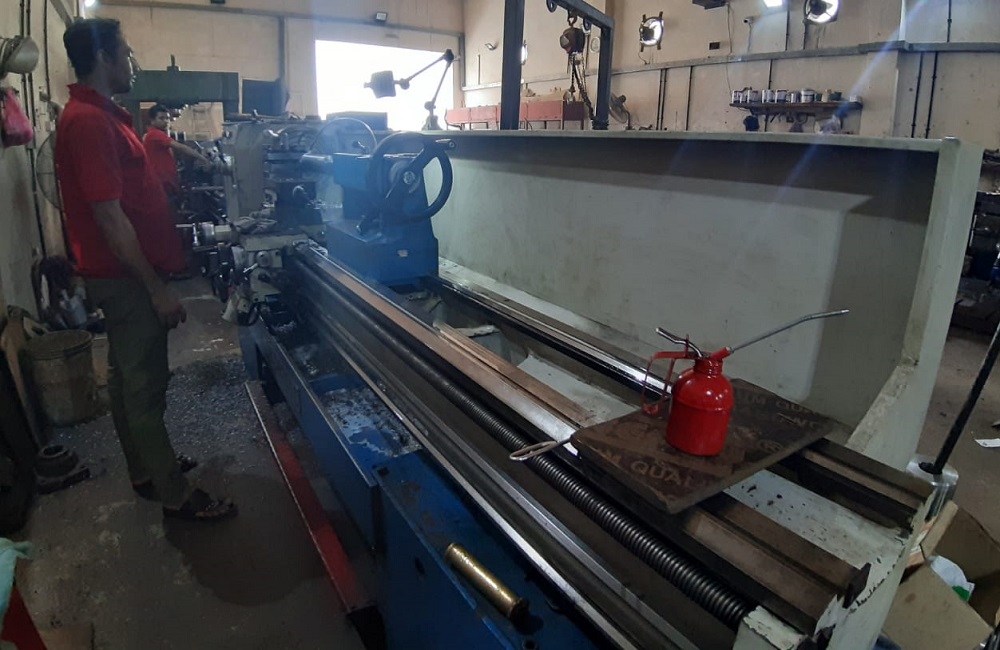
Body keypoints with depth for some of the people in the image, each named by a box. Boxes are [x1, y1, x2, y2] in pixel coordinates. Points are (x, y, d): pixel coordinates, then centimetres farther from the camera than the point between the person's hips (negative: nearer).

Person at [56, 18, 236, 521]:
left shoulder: (100, 115, 13)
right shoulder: (89, 122, -19)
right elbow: (110, 218, -23)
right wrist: (157, 288, -21)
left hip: (125, 273, 10)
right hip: (126, 278, -10)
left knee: (128, 377, 18)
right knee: (145, 385, -1)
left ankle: (146, 469, 34)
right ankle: (174, 495, 11)